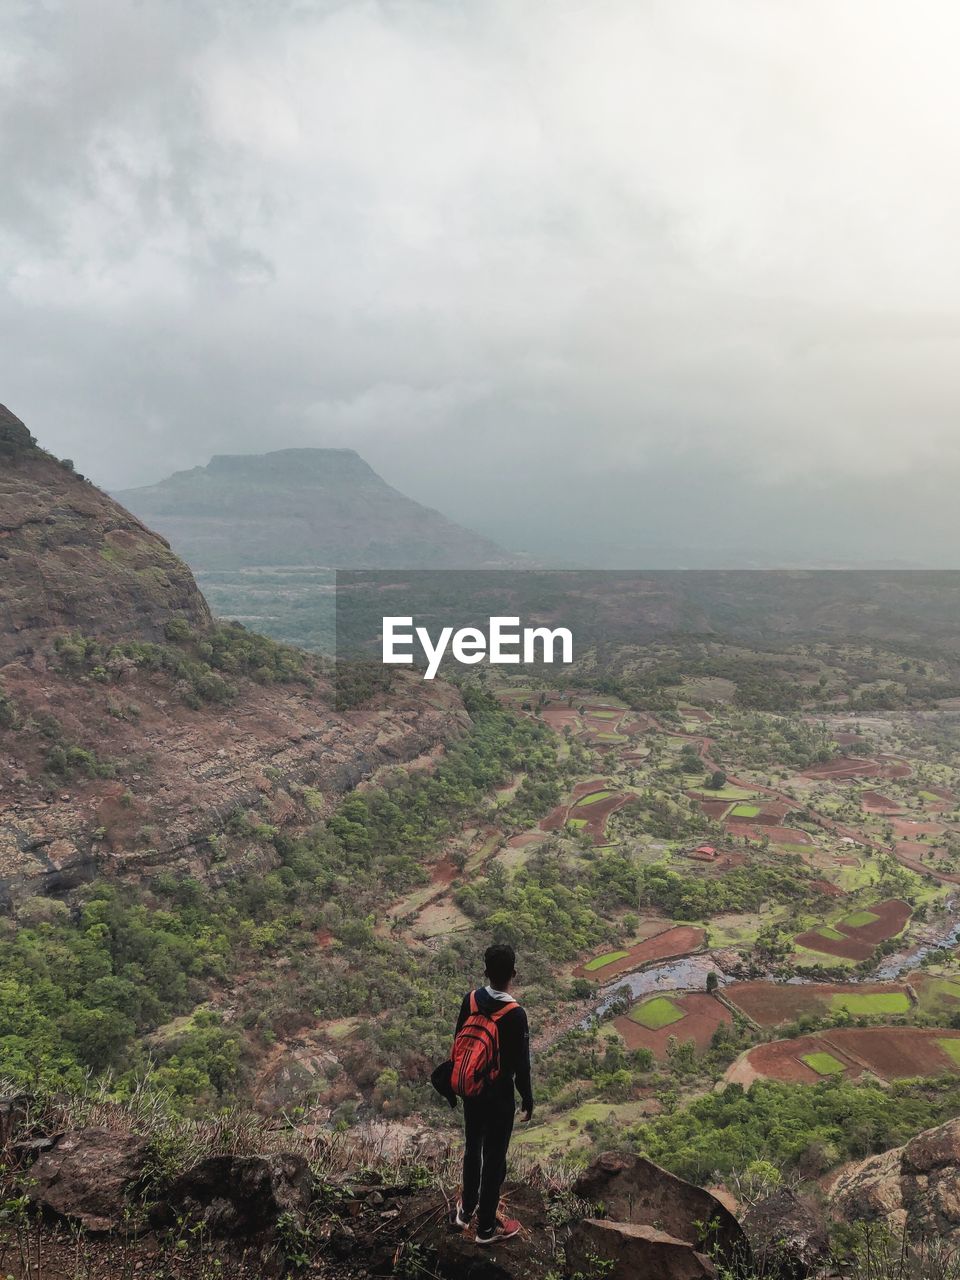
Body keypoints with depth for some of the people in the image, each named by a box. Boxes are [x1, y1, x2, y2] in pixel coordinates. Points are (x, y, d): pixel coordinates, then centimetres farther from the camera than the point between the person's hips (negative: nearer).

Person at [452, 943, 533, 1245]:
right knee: (494, 1158, 10)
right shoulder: (516, 1015, -26)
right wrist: (527, 1099, -3)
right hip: (499, 1095, -5)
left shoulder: (470, 1000, -10)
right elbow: (521, 1063, -18)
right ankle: (486, 1226, 25)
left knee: (473, 1148, 24)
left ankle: (467, 1209, 41)